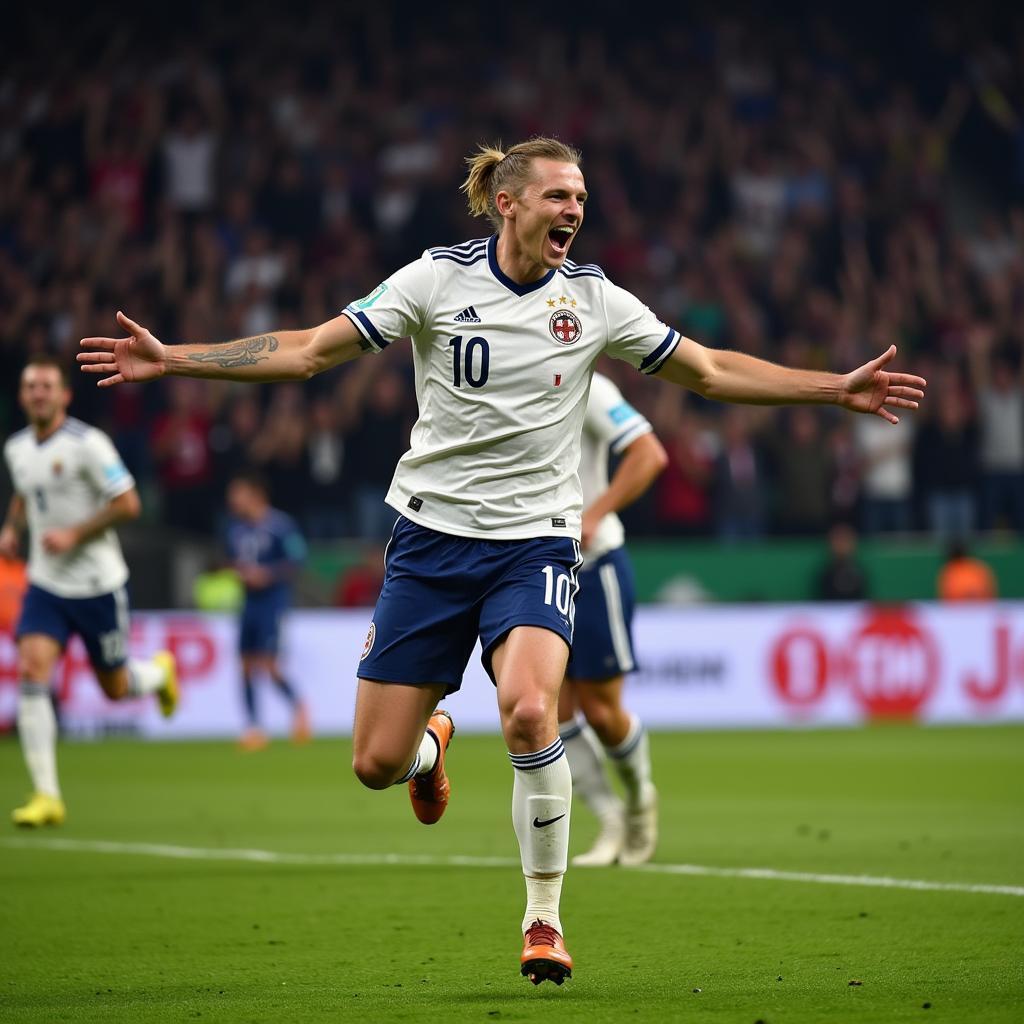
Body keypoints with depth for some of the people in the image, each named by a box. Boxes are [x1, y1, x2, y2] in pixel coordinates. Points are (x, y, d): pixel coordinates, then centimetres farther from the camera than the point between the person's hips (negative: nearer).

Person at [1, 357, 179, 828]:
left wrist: (73, 534, -22)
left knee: (114, 687, 8)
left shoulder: (87, 444, -15)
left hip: (97, 584, -4)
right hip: (46, 584, 4)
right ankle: (46, 797, -14)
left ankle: (159, 671, 47)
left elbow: (127, 503, -15)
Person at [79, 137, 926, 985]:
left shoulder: (595, 300, 1)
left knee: (529, 713, -28)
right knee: (377, 764, -2)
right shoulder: (437, 279, -4)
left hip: (536, 542, 0)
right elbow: (310, 350, -4)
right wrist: (173, 360, -12)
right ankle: (433, 742, 38)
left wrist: (839, 389, 6)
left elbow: (711, 371, 10)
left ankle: (545, 918, -10)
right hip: (433, 534, 0)